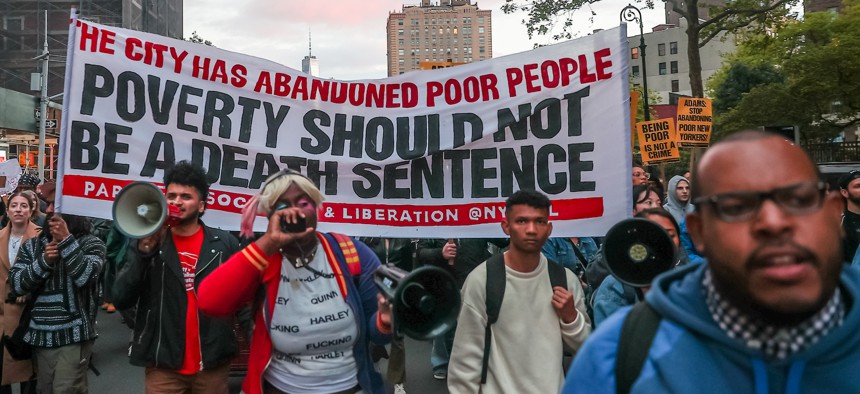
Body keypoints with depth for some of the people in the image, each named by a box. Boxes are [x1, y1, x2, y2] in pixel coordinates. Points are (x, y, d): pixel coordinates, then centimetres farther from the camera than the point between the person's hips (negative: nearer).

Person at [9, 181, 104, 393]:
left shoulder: (91, 244, -4)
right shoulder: (32, 245, 10)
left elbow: (85, 277, -21)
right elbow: (16, 285, 1)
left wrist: (66, 241, -18)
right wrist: (44, 260, -13)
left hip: (73, 337, -5)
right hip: (40, 336, 5)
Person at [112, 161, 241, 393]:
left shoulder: (225, 243, 0)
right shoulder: (145, 242, 2)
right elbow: (120, 300, -6)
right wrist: (144, 250, -16)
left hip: (214, 364, 0)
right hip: (163, 365, 0)